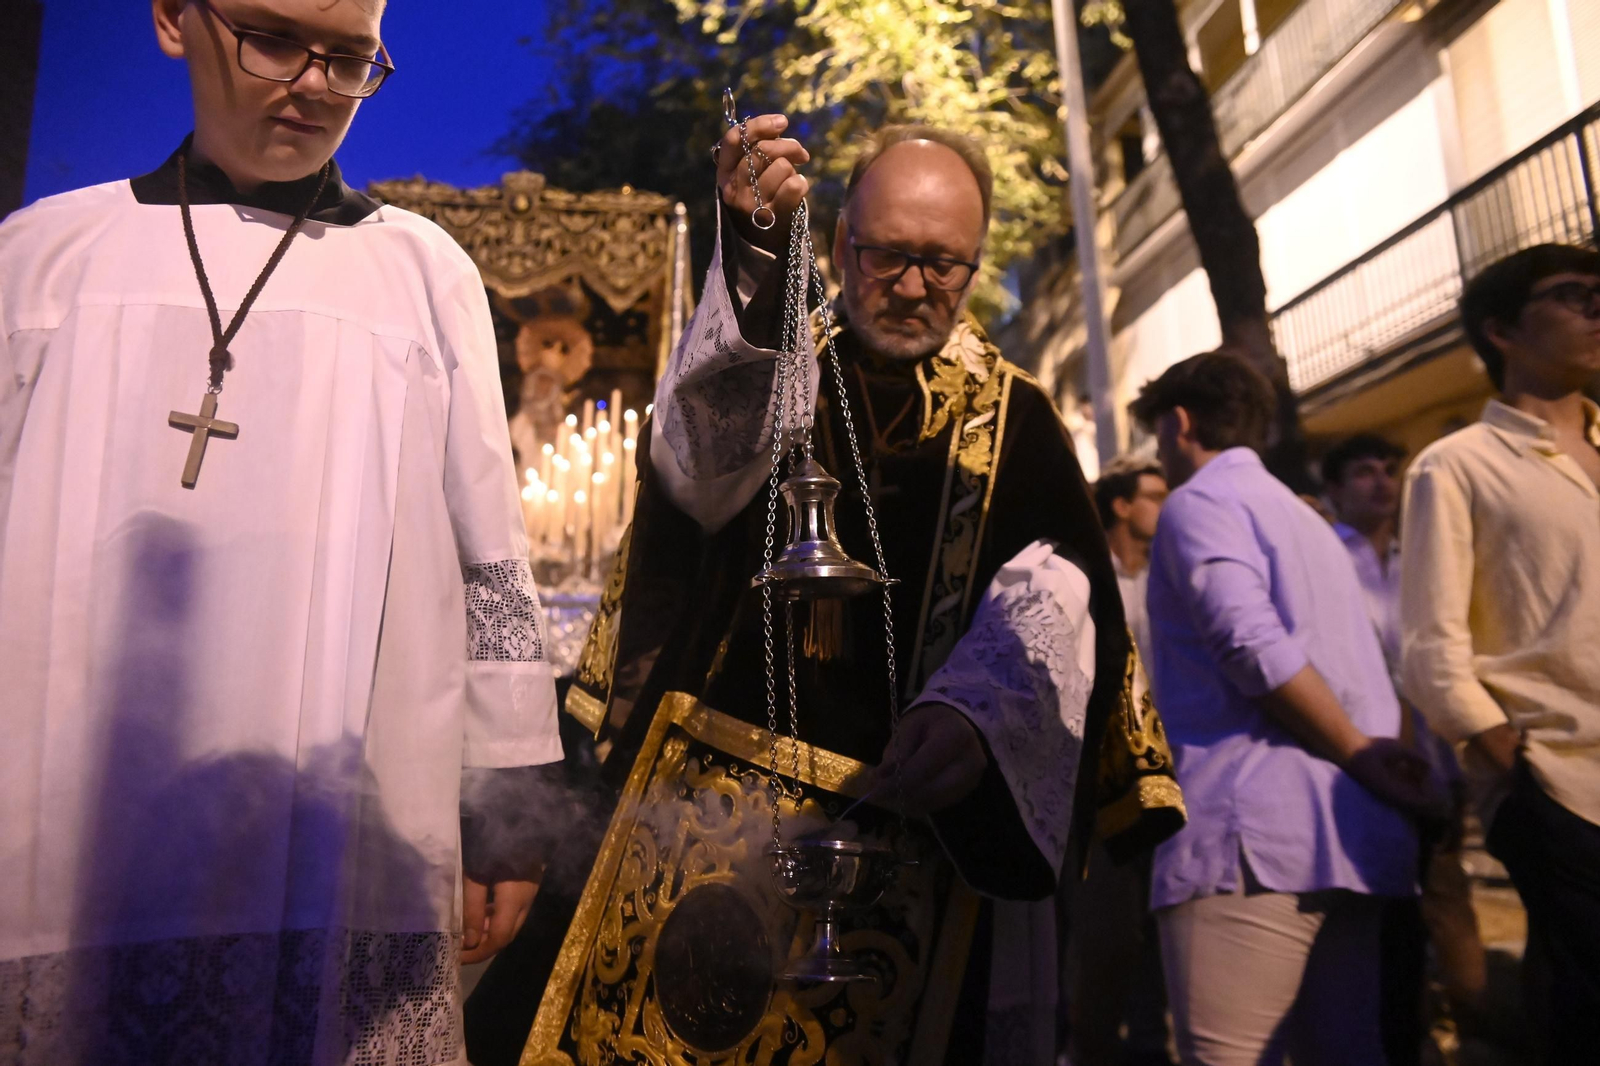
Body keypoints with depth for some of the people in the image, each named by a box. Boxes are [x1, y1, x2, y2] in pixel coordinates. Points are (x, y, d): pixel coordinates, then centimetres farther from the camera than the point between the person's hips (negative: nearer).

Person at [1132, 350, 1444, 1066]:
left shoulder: (1199, 502, -2)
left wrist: (1359, 758, -7)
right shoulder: (1306, 519, 26)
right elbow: (1372, 689, 23)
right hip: (1349, 836, 9)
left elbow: (1255, 648, -17)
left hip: (1253, 831, -9)